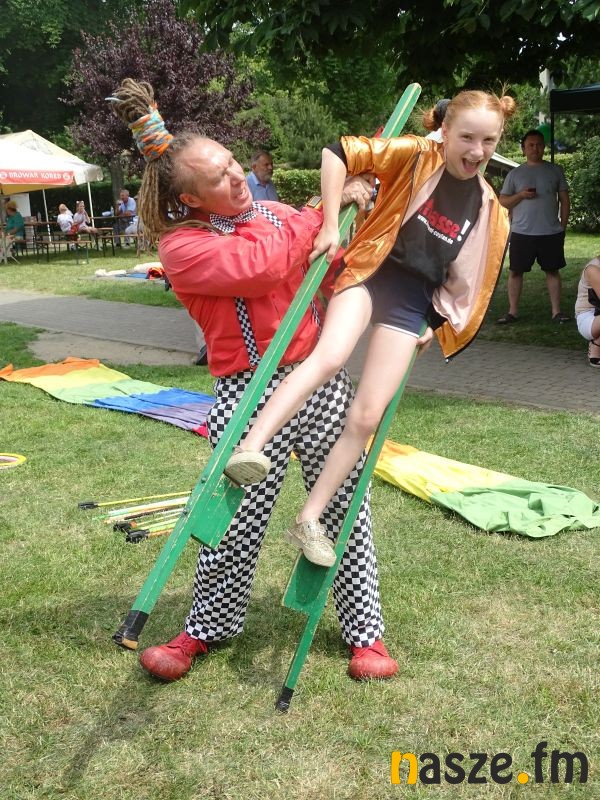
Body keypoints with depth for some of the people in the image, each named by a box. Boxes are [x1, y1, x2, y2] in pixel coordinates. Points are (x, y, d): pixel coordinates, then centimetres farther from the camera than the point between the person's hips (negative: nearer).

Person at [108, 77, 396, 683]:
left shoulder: (272, 213, 11)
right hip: (251, 394, -5)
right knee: (237, 521, 1)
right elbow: (261, 265, -22)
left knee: (345, 507, 8)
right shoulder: (181, 246, -7)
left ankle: (365, 631, 25)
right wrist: (327, 210, -12)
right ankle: (205, 630, 28)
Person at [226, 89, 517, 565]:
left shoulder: (489, 210, 8)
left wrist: (436, 324, 17)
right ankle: (249, 448, -40)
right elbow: (339, 154, -11)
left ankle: (309, 520, 7)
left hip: (413, 302, 3)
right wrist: (330, 226, -16)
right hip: (370, 272, -3)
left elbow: (468, 277, 19)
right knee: (329, 356, -35)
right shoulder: (415, 157, -5)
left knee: (367, 418, -4)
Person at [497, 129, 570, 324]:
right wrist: (521, 195, -13)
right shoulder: (515, 174, 4)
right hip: (522, 233, -1)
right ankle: (512, 312, 9)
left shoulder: (555, 170, 7)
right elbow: (503, 201, 5)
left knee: (553, 270, 6)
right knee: (515, 271, 1)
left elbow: (564, 199, 10)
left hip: (551, 233, 1)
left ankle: (556, 311, 12)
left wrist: (563, 225, 3)